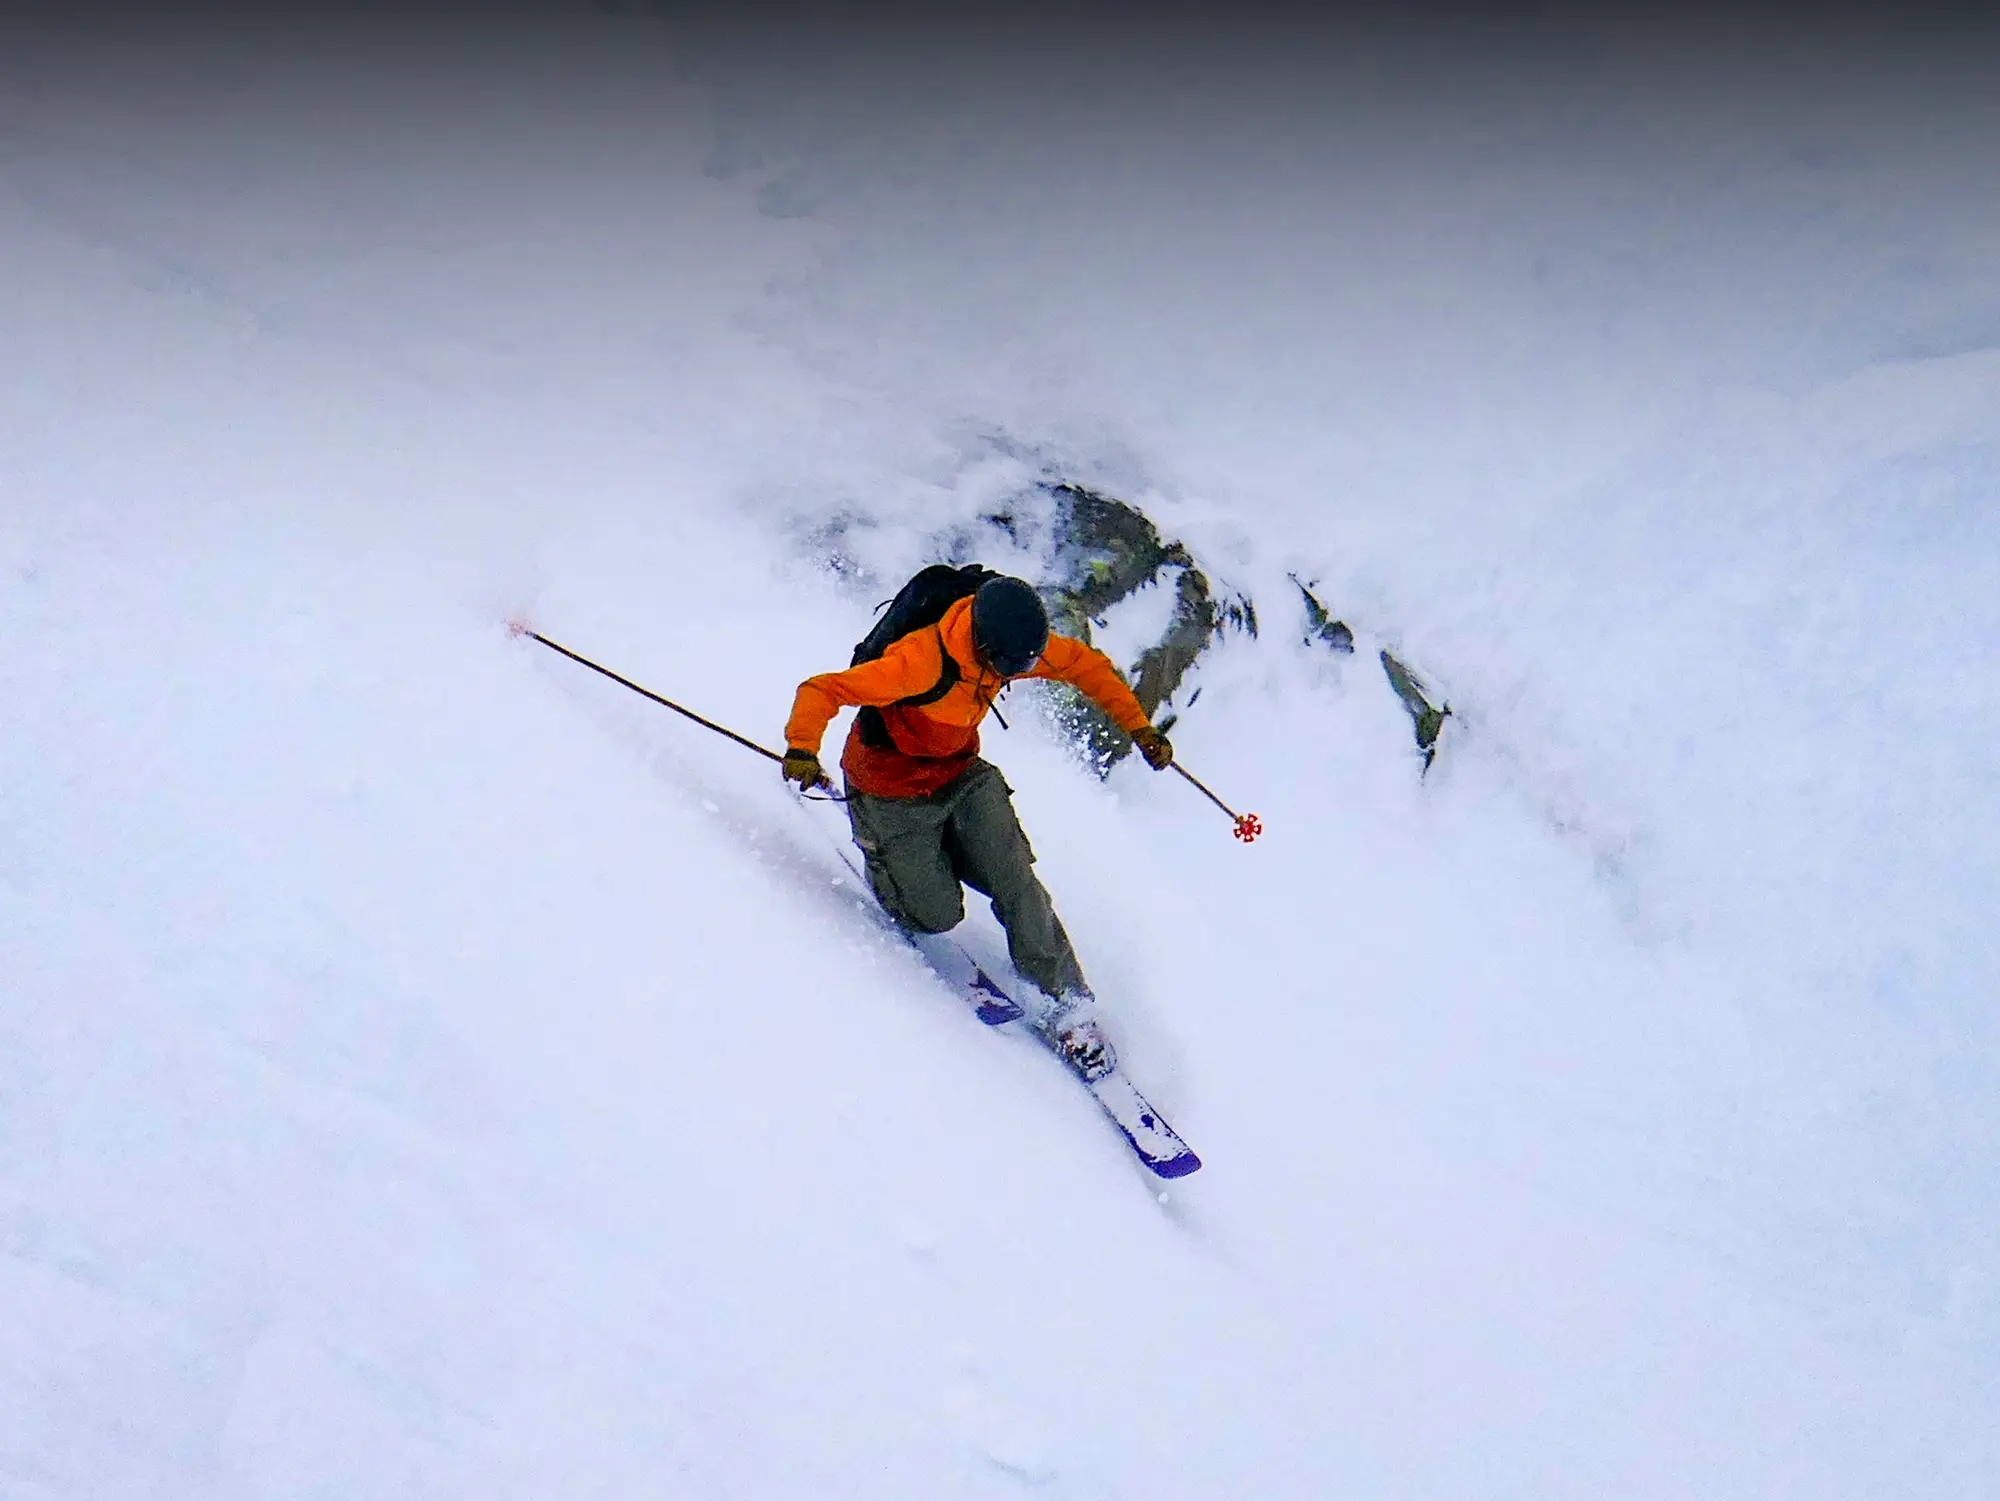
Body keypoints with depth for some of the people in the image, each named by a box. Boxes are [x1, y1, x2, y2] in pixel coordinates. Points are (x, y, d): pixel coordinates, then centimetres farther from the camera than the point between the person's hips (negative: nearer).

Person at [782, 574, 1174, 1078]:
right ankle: (882, 859, 30)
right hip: (893, 792, -5)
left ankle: (1066, 999, 4)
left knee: (1014, 879, -9)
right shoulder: (921, 662, -37)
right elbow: (821, 691, -34)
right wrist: (802, 748, -52)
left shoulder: (1012, 644, -18)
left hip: (963, 776, 5)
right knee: (938, 914, -3)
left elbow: (1084, 663, 1)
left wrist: (1138, 727, -3)